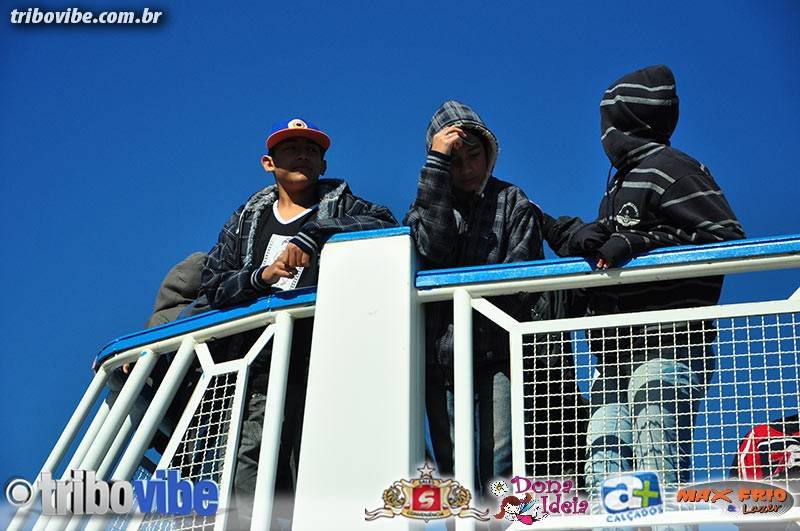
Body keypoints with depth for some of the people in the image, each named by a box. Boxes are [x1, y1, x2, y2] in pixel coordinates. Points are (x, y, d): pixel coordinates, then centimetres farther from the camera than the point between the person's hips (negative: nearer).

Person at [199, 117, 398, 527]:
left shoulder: (342, 206, 13)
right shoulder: (247, 220, 23)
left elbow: (386, 226, -10)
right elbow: (212, 286, 13)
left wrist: (312, 234, -19)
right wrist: (260, 277, -7)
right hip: (258, 362, 4)